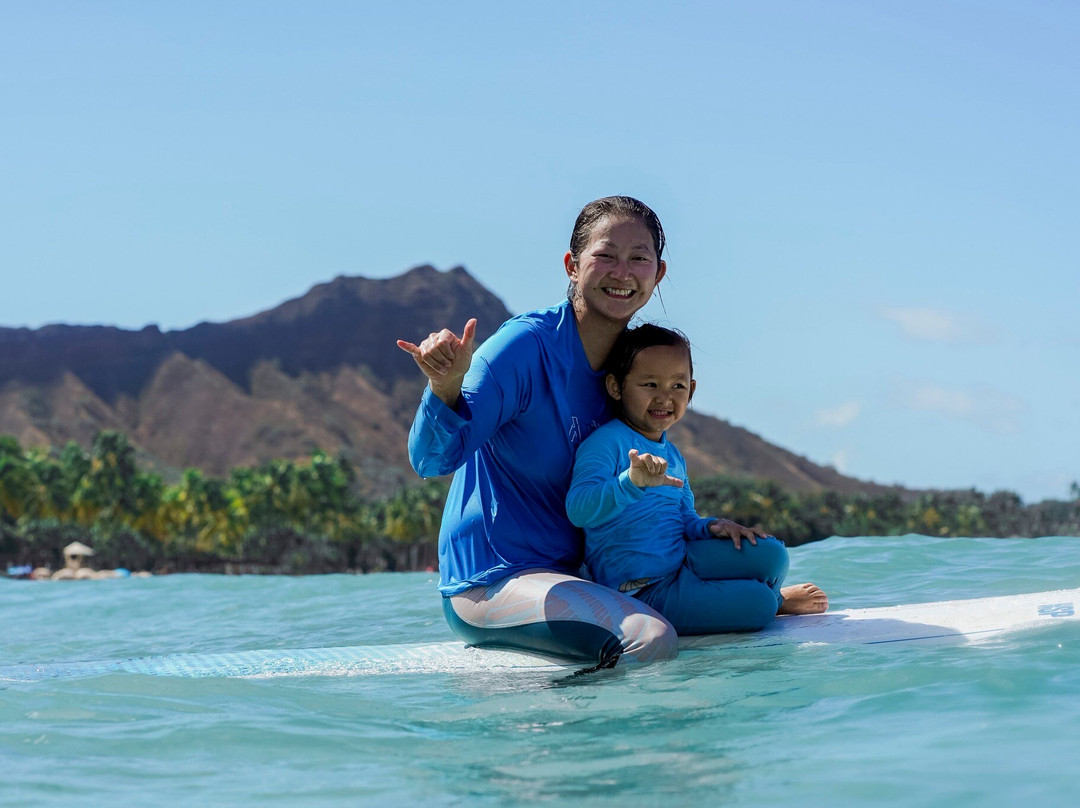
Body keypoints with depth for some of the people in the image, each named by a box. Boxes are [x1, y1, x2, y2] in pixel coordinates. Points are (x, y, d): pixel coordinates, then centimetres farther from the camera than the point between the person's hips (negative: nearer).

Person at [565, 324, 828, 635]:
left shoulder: (671, 455, 14)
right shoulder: (605, 443, -15)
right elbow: (578, 509, -30)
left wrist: (713, 527, -1)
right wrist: (633, 482, -46)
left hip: (681, 561, 9)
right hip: (639, 594, -9)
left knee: (769, 554, -5)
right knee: (756, 603, -18)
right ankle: (776, 601, 16)